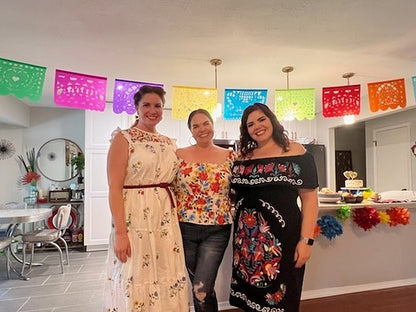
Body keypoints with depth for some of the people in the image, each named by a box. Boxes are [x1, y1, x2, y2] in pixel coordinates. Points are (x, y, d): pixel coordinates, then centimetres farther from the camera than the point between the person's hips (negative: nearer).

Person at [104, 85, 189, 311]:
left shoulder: (169, 143, 12)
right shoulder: (123, 139, -5)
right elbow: (114, 188, -11)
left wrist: (177, 218, 10)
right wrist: (120, 232, -18)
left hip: (166, 221, 6)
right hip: (135, 219, -5)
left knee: (167, 280, 13)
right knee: (135, 284, 4)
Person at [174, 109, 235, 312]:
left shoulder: (230, 156, 2)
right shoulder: (179, 155, 0)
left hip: (217, 230, -1)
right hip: (185, 228, 1)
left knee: (202, 289, -6)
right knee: (200, 286, 16)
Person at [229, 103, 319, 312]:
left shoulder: (296, 153, -2)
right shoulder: (243, 157, 9)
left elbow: (309, 198, -5)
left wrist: (306, 240, -12)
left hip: (282, 236, -4)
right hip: (246, 239, 4)